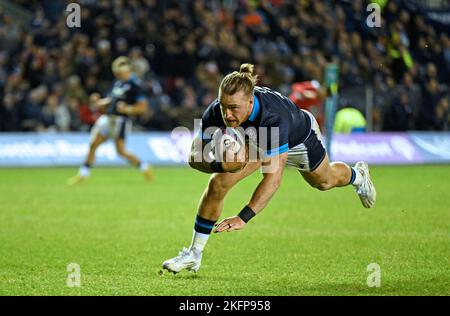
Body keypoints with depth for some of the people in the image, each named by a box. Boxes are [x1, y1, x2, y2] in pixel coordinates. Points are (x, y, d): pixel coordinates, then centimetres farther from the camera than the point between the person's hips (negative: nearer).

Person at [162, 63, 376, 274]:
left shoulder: (273, 117, -50)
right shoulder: (215, 112, -37)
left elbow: (273, 177, -53)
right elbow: (195, 157, -29)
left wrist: (243, 218, -60)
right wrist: (220, 166, -51)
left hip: (299, 137, -2)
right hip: (253, 140, 3)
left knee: (324, 181, 27)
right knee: (217, 184, -17)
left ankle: (358, 175, 64)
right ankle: (194, 254, -1)